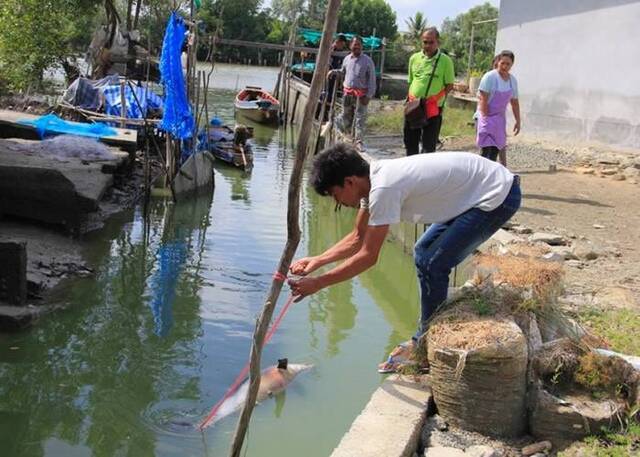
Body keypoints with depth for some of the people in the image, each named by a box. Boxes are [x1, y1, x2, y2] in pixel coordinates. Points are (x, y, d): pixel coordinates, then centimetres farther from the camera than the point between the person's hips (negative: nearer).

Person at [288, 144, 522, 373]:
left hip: (498, 196, -10)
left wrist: (318, 283, -15)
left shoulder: (384, 188, -27)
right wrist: (317, 260, 2)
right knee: (424, 253, 15)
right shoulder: (373, 178, 2)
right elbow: (358, 238, 12)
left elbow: (368, 257, -21)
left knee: (432, 264, -12)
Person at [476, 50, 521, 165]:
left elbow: (514, 102, 14)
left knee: (496, 149, 7)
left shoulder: (512, 80, 7)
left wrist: (518, 121, 13)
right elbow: (483, 99, -16)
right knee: (488, 149, -15)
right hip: (488, 116, -7)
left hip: (500, 118, 7)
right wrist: (486, 118, -19)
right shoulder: (490, 77, -13)